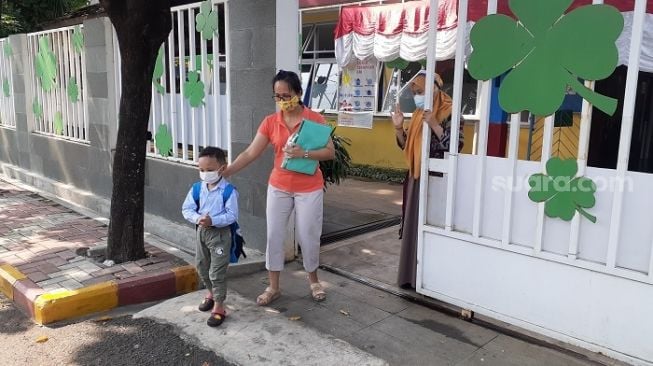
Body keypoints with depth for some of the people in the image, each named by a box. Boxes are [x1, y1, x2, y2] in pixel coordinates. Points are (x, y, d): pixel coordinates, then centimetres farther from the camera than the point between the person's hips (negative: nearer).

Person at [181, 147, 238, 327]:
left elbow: (231, 215, -20)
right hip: (202, 231, 6)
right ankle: (211, 292, 45)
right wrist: (197, 218, -20)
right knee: (201, 266, 21)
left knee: (217, 271, -2)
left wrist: (212, 221, -30)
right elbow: (187, 209, -1)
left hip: (220, 233, -6)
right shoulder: (197, 189, -2)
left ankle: (219, 306, 8)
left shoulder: (228, 191, -17)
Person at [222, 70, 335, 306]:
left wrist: (304, 153, -26)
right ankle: (273, 287, 21)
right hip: (279, 187, 3)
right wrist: (225, 172, -14)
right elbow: (250, 153, -5)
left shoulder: (315, 119, -9)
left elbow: (330, 152, -10)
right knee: (274, 235, 6)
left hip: (309, 189, -2)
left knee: (308, 236, 8)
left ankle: (313, 281, 31)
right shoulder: (270, 122, -2)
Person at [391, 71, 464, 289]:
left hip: (437, 181, -7)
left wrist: (434, 125, -26)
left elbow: (455, 146, -19)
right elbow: (407, 146, 15)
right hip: (416, 179, 7)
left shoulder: (449, 114, -11)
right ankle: (412, 275, 23)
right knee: (414, 227, 11)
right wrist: (399, 128, 0)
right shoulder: (419, 114, 11)